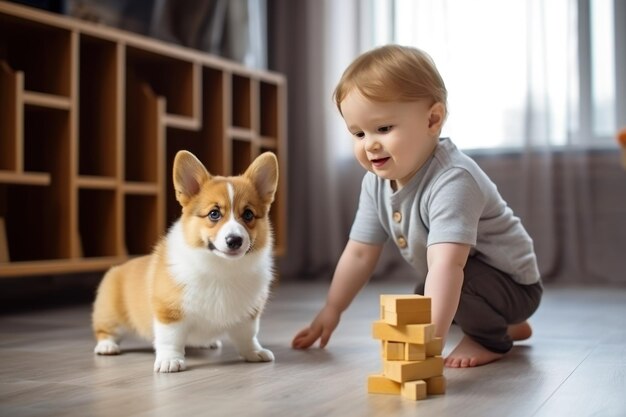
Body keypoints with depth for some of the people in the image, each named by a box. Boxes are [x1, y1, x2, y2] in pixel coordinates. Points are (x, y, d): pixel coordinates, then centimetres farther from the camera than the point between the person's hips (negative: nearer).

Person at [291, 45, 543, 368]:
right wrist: (331, 311, 3)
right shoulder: (377, 182, -9)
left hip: (513, 283, -9)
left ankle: (492, 339, -5)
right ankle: (505, 324, 36)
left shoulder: (452, 180, -36)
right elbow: (360, 253, 0)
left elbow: (447, 264, -47)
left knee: (454, 281, -34)